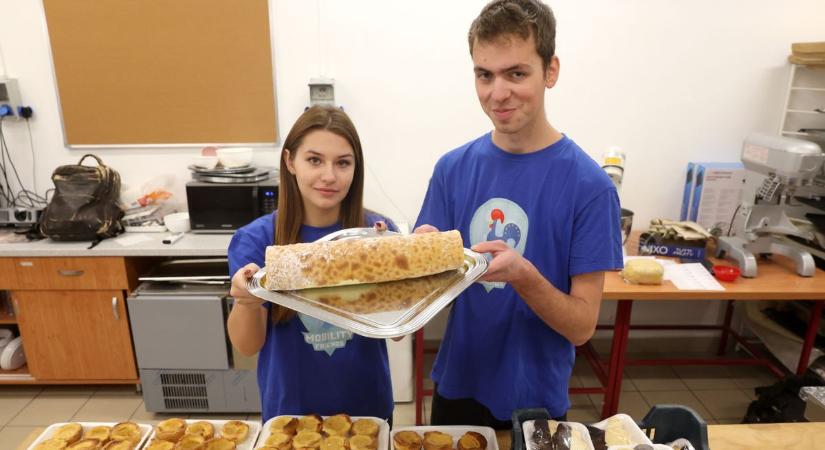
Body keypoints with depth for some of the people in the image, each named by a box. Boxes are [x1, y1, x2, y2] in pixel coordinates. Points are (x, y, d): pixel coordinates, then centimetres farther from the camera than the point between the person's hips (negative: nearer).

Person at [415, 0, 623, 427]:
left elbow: (582, 325, -15)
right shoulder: (453, 167, -8)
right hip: (457, 385, 3)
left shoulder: (589, 185, -17)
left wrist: (522, 274, -32)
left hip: (534, 401, -2)